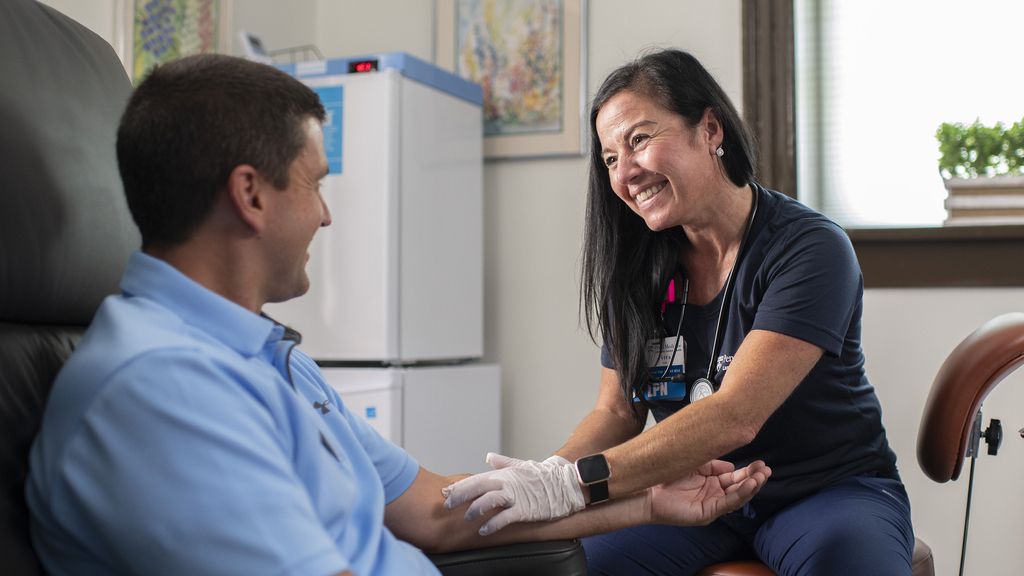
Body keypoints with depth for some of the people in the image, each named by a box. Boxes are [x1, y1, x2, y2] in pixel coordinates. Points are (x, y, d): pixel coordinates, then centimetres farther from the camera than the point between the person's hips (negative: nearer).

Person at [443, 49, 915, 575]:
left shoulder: (810, 249, -17)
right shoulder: (638, 265, 2)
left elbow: (734, 416, -28)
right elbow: (617, 411, 3)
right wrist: (547, 475, -18)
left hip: (829, 487, -3)